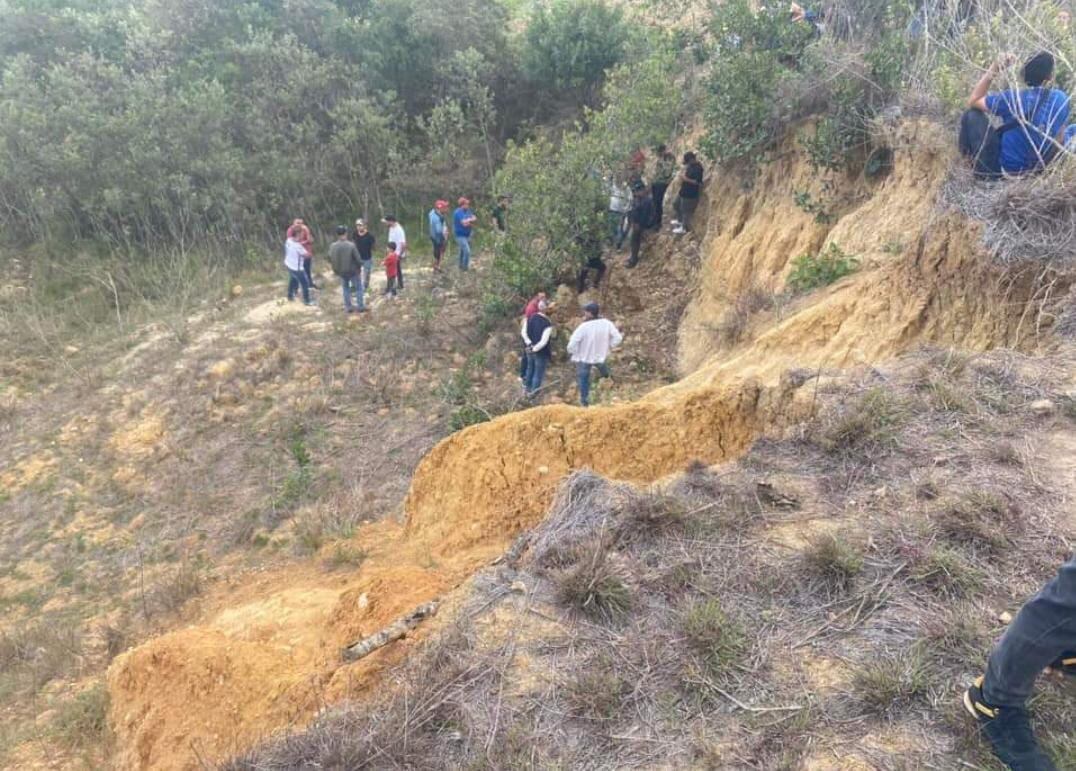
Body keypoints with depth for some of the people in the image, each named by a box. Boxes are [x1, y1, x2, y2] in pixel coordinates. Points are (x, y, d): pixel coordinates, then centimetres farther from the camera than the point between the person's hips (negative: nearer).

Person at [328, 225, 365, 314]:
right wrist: (359, 267, 2)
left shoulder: (332, 246, -13)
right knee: (358, 288, 16)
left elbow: (330, 259, -2)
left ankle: (348, 307, 28)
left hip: (341, 272, 3)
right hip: (353, 271, -3)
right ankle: (360, 307, 23)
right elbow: (358, 259, -18)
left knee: (345, 289, 22)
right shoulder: (351, 245, -24)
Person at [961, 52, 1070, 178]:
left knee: (972, 115, 3)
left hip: (1002, 169, -5)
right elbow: (1059, 140, 9)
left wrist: (992, 70, -6)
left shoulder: (1012, 99, -22)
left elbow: (973, 101, -5)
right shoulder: (1062, 99, -5)